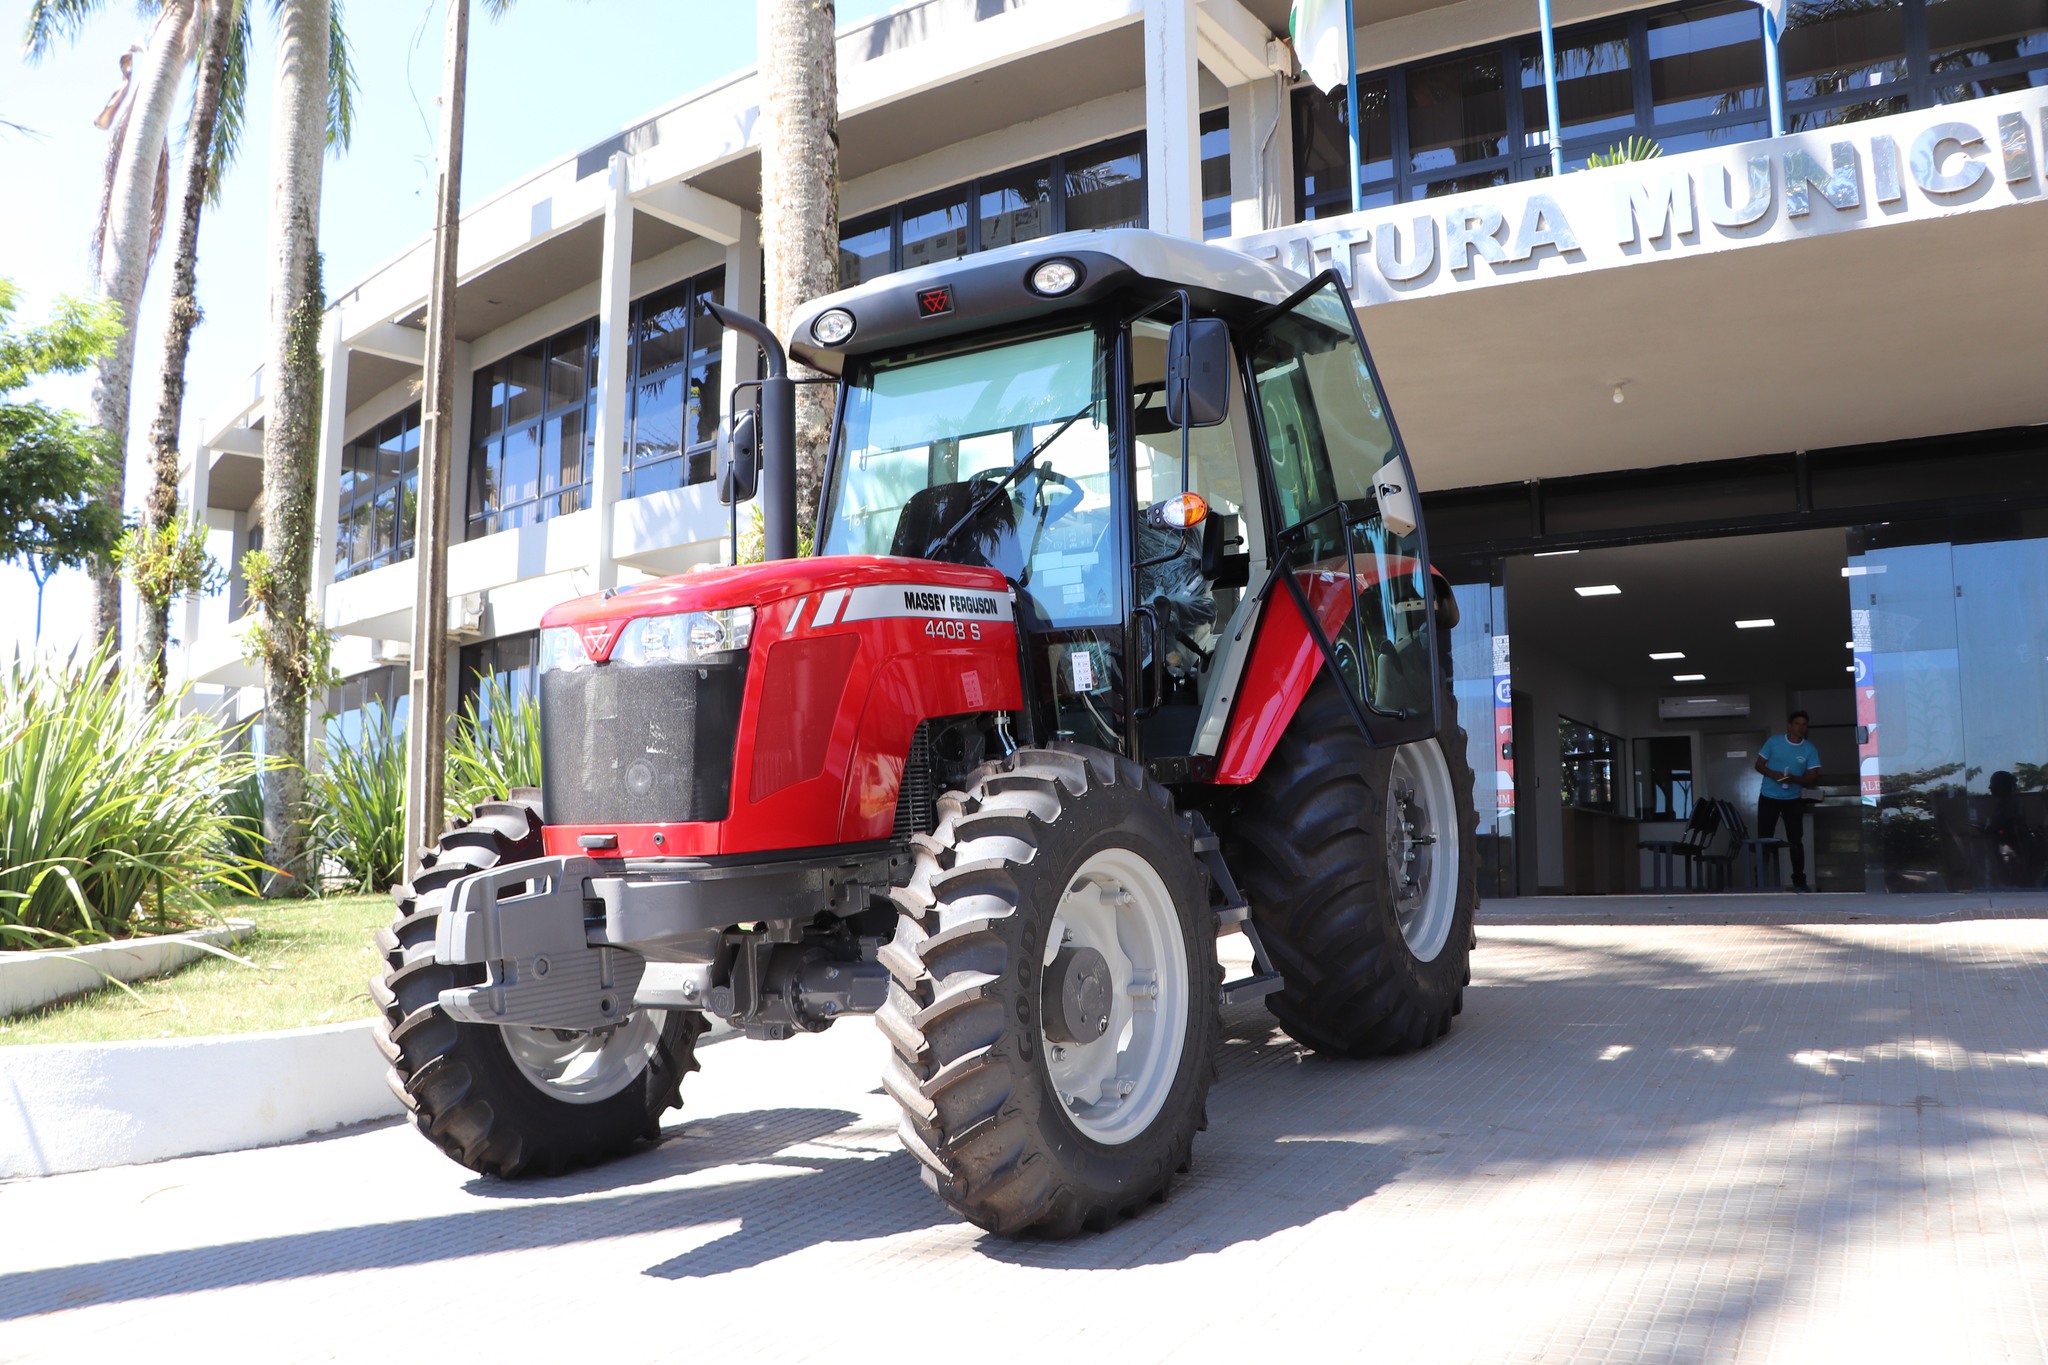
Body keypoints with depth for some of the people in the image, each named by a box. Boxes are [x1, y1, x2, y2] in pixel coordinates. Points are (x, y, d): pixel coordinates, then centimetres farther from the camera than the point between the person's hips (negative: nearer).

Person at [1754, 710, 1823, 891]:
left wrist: (1794, 778, -25)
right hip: (1768, 798, 0)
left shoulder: (1810, 749, -4)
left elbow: (1813, 778, -6)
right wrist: (1773, 774, -18)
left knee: (1796, 841, 0)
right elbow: (1759, 765, 1)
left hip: (1793, 800, 0)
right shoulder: (1773, 742, -3)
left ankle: (1799, 881, 5)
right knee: (1764, 839, 1)